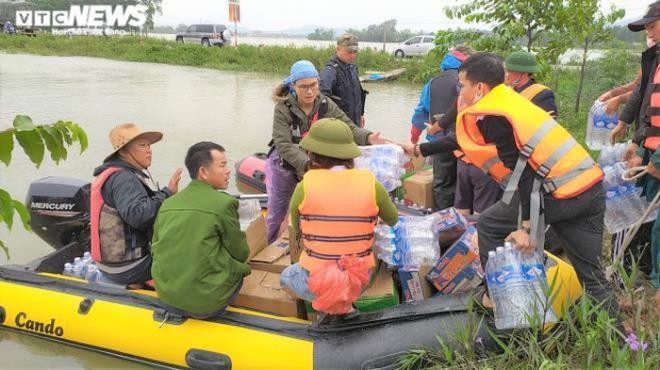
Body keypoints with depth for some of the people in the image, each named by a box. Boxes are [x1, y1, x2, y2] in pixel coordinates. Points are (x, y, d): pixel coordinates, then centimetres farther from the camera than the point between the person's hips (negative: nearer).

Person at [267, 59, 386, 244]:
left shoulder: (326, 105, -12)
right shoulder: (283, 108, -22)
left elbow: (349, 128, -15)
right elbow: (283, 144, -32)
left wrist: (368, 138, -37)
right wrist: (307, 164, -47)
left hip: (314, 165, 2)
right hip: (284, 166, -2)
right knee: (276, 214, 12)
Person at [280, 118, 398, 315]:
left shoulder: (305, 186, -14)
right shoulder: (371, 184, -11)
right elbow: (393, 220, 8)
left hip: (316, 283, -2)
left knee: (286, 276, 31)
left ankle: (326, 301, 5)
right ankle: (343, 303, 11)